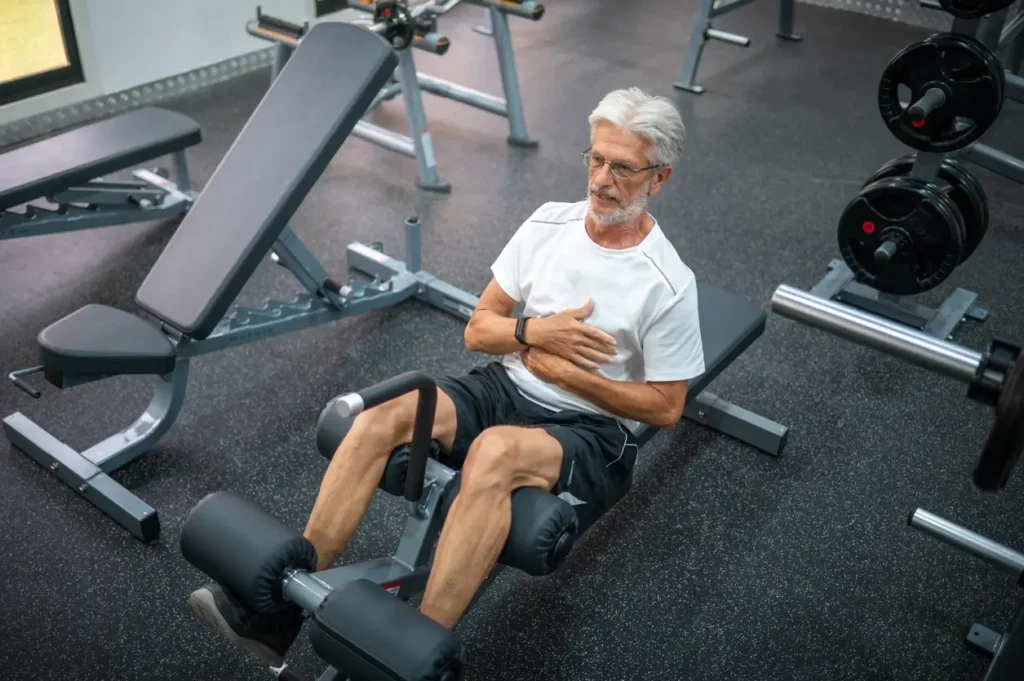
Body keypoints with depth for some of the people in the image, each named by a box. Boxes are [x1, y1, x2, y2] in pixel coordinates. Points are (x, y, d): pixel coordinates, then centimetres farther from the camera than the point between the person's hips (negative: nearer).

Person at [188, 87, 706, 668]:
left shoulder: (667, 284, -11)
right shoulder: (549, 222, 4)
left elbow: (666, 407, -7)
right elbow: (478, 329, 6)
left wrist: (568, 372, -14)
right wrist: (534, 331, -14)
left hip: (594, 430, -5)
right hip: (506, 387, 5)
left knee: (494, 452, -39)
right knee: (384, 415, -22)